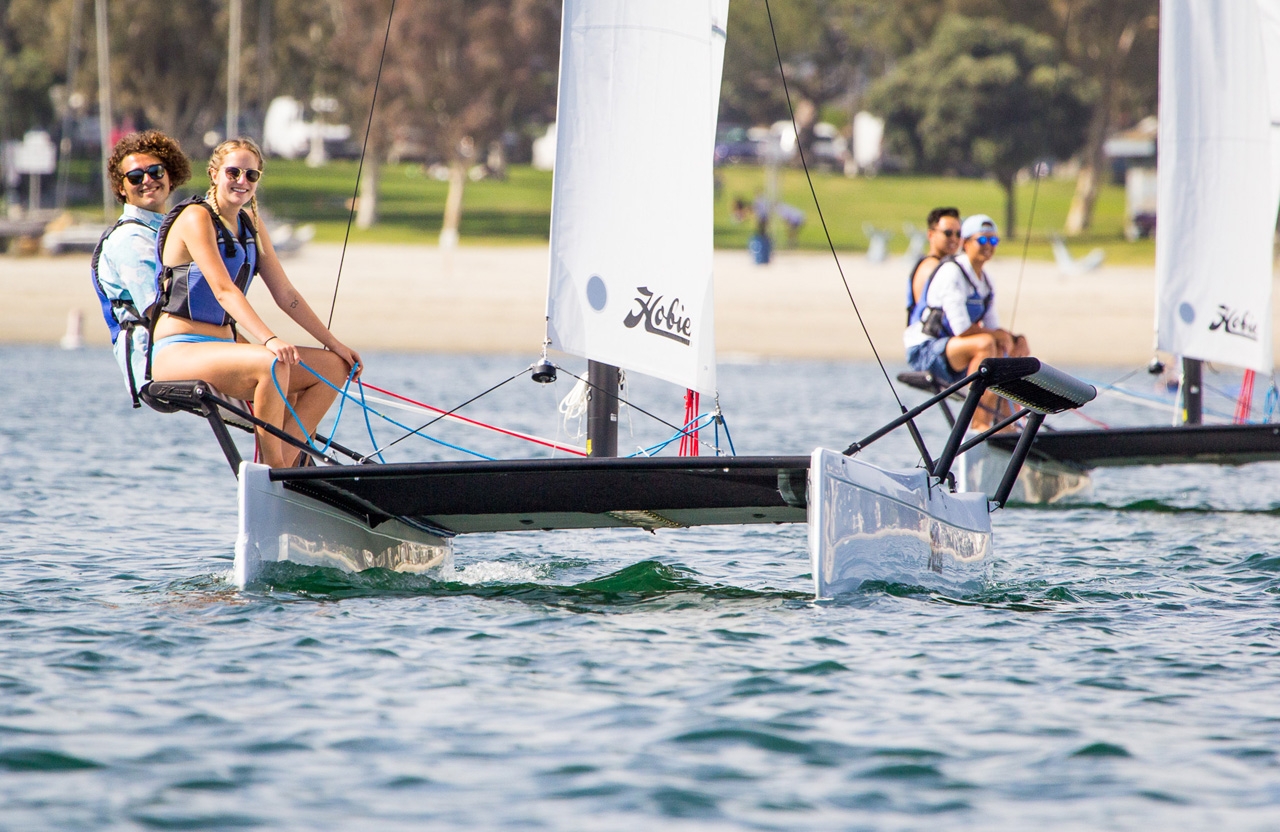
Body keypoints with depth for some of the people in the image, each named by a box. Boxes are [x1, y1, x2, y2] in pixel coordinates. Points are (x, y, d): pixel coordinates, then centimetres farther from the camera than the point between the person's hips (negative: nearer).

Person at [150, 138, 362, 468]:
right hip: (179, 352, -9)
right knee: (272, 363, -35)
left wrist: (333, 343, 9)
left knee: (334, 366, -2)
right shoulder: (196, 218, -11)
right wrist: (269, 340, -36)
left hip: (225, 345, 9)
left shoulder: (250, 224, 14)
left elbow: (285, 295, 15)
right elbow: (223, 290, -24)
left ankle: (286, 463, -8)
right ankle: (272, 469, -25)